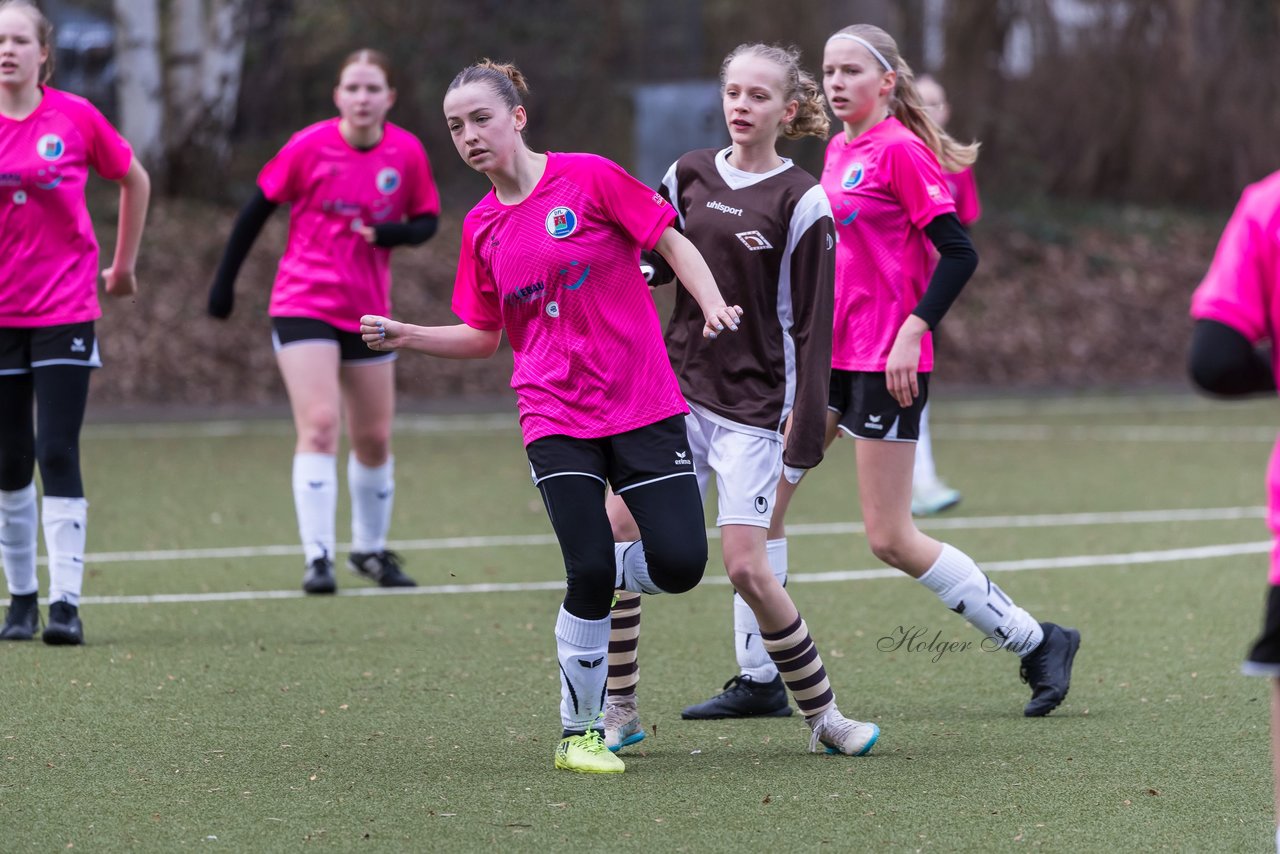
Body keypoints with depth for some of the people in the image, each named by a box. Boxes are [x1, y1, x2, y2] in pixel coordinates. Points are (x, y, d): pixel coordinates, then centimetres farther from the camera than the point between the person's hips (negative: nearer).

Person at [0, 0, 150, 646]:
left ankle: (66, 604, -12)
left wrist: (123, 265, 14)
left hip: (65, 311, -2)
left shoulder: (74, 118, -4)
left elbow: (134, 180, 12)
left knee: (57, 455, -11)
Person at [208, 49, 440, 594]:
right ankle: (318, 558, -18)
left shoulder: (407, 154, -4)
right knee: (319, 426, -16)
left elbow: (426, 220, 6)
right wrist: (224, 280, 0)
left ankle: (370, 549, 32)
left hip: (368, 312, 4)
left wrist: (394, 232, -18)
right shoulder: (310, 147, -11)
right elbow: (259, 208, -3)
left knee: (374, 439, 12)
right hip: (304, 305, -4)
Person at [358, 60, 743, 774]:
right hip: (556, 418, 1)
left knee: (681, 565, -12)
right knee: (590, 571, -14)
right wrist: (405, 336, 2)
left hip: (644, 405, -1)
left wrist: (714, 306, -15)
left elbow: (673, 242, 1)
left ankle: (599, 581, 23)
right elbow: (484, 336, 16)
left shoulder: (589, 179, -4)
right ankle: (579, 733, 2)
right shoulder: (482, 227, 7)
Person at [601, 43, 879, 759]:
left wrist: (804, 439, -11)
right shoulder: (689, 176, 7)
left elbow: (812, 327, -7)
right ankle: (620, 711, 7)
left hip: (753, 405, -5)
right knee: (615, 537, -5)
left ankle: (823, 714, 4)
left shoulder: (801, 202, -7)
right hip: (676, 387, 5)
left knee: (747, 567, -12)